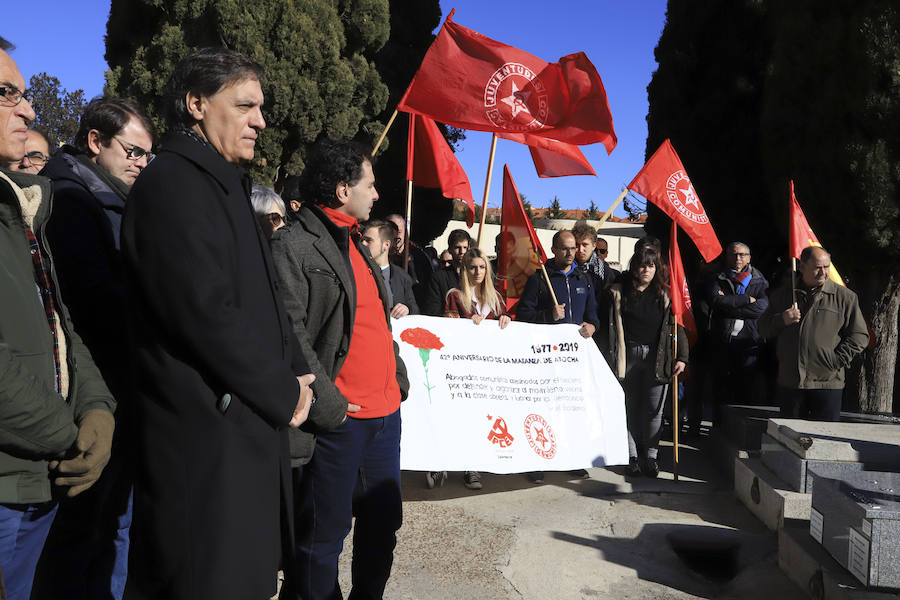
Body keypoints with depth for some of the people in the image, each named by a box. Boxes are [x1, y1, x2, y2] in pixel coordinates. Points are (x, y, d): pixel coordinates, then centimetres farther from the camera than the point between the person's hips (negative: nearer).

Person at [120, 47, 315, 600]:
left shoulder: (226, 185, 18)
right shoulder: (172, 184, -13)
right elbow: (205, 313, -21)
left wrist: (296, 375, 4)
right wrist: (284, 394, -11)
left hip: (249, 425, 9)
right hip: (204, 436, -9)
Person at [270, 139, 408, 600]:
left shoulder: (355, 243, 17)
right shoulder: (293, 245, -11)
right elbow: (289, 334, -18)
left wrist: (399, 379, 15)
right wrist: (329, 405, -19)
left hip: (386, 410, 9)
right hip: (339, 419, -8)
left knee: (383, 521, 18)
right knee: (325, 533, 7)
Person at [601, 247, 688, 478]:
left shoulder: (664, 294, 9)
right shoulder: (617, 292, 5)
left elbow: (678, 326, 8)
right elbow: (607, 326, 2)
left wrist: (681, 357, -1)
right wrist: (609, 357, -5)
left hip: (657, 356, 1)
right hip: (628, 355, 0)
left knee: (654, 409, 1)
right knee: (629, 407, 5)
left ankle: (650, 456, 13)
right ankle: (632, 455, 15)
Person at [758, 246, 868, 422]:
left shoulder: (845, 297, 3)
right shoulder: (783, 294, 10)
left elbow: (859, 335, 3)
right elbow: (763, 329, 14)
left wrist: (837, 360, -8)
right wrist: (781, 320, -6)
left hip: (827, 383, -2)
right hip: (789, 382, 2)